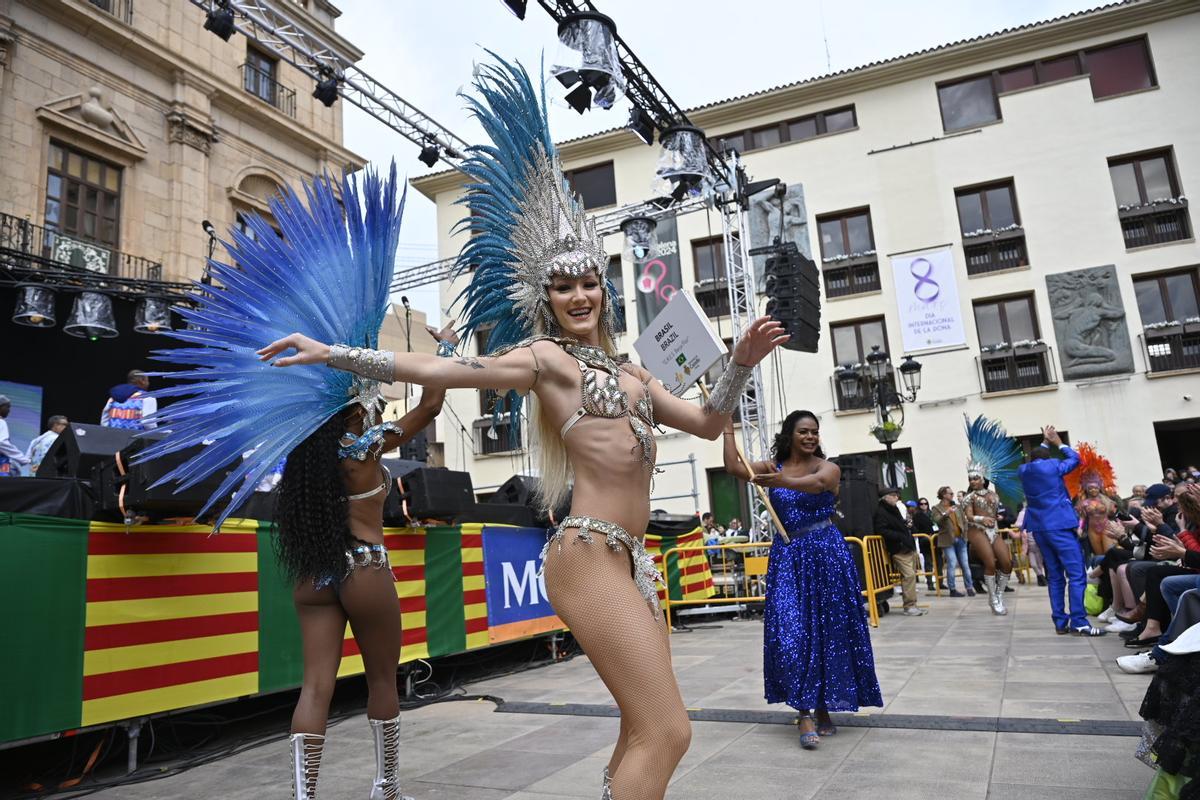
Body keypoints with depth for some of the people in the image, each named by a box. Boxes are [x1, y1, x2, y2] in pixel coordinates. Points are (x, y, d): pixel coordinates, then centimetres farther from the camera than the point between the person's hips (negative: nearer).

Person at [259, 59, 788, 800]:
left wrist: (741, 363, 9)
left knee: (643, 733, 12)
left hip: (630, 557, 8)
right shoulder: (545, 357, 0)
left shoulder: (629, 372, 20)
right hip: (590, 552, -8)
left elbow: (707, 422, 22)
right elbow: (439, 369, -5)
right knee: (668, 732, -12)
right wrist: (334, 353, -8)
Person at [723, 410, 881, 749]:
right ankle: (805, 714, -1)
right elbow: (733, 467, -8)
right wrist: (728, 426, -8)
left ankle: (823, 709, 18)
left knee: (827, 630, 3)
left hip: (825, 555, -2)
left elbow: (816, 483, -30)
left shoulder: (828, 468, -5)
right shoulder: (772, 467, 5)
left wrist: (779, 482, -49)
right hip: (787, 557, 2)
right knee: (791, 632, -5)